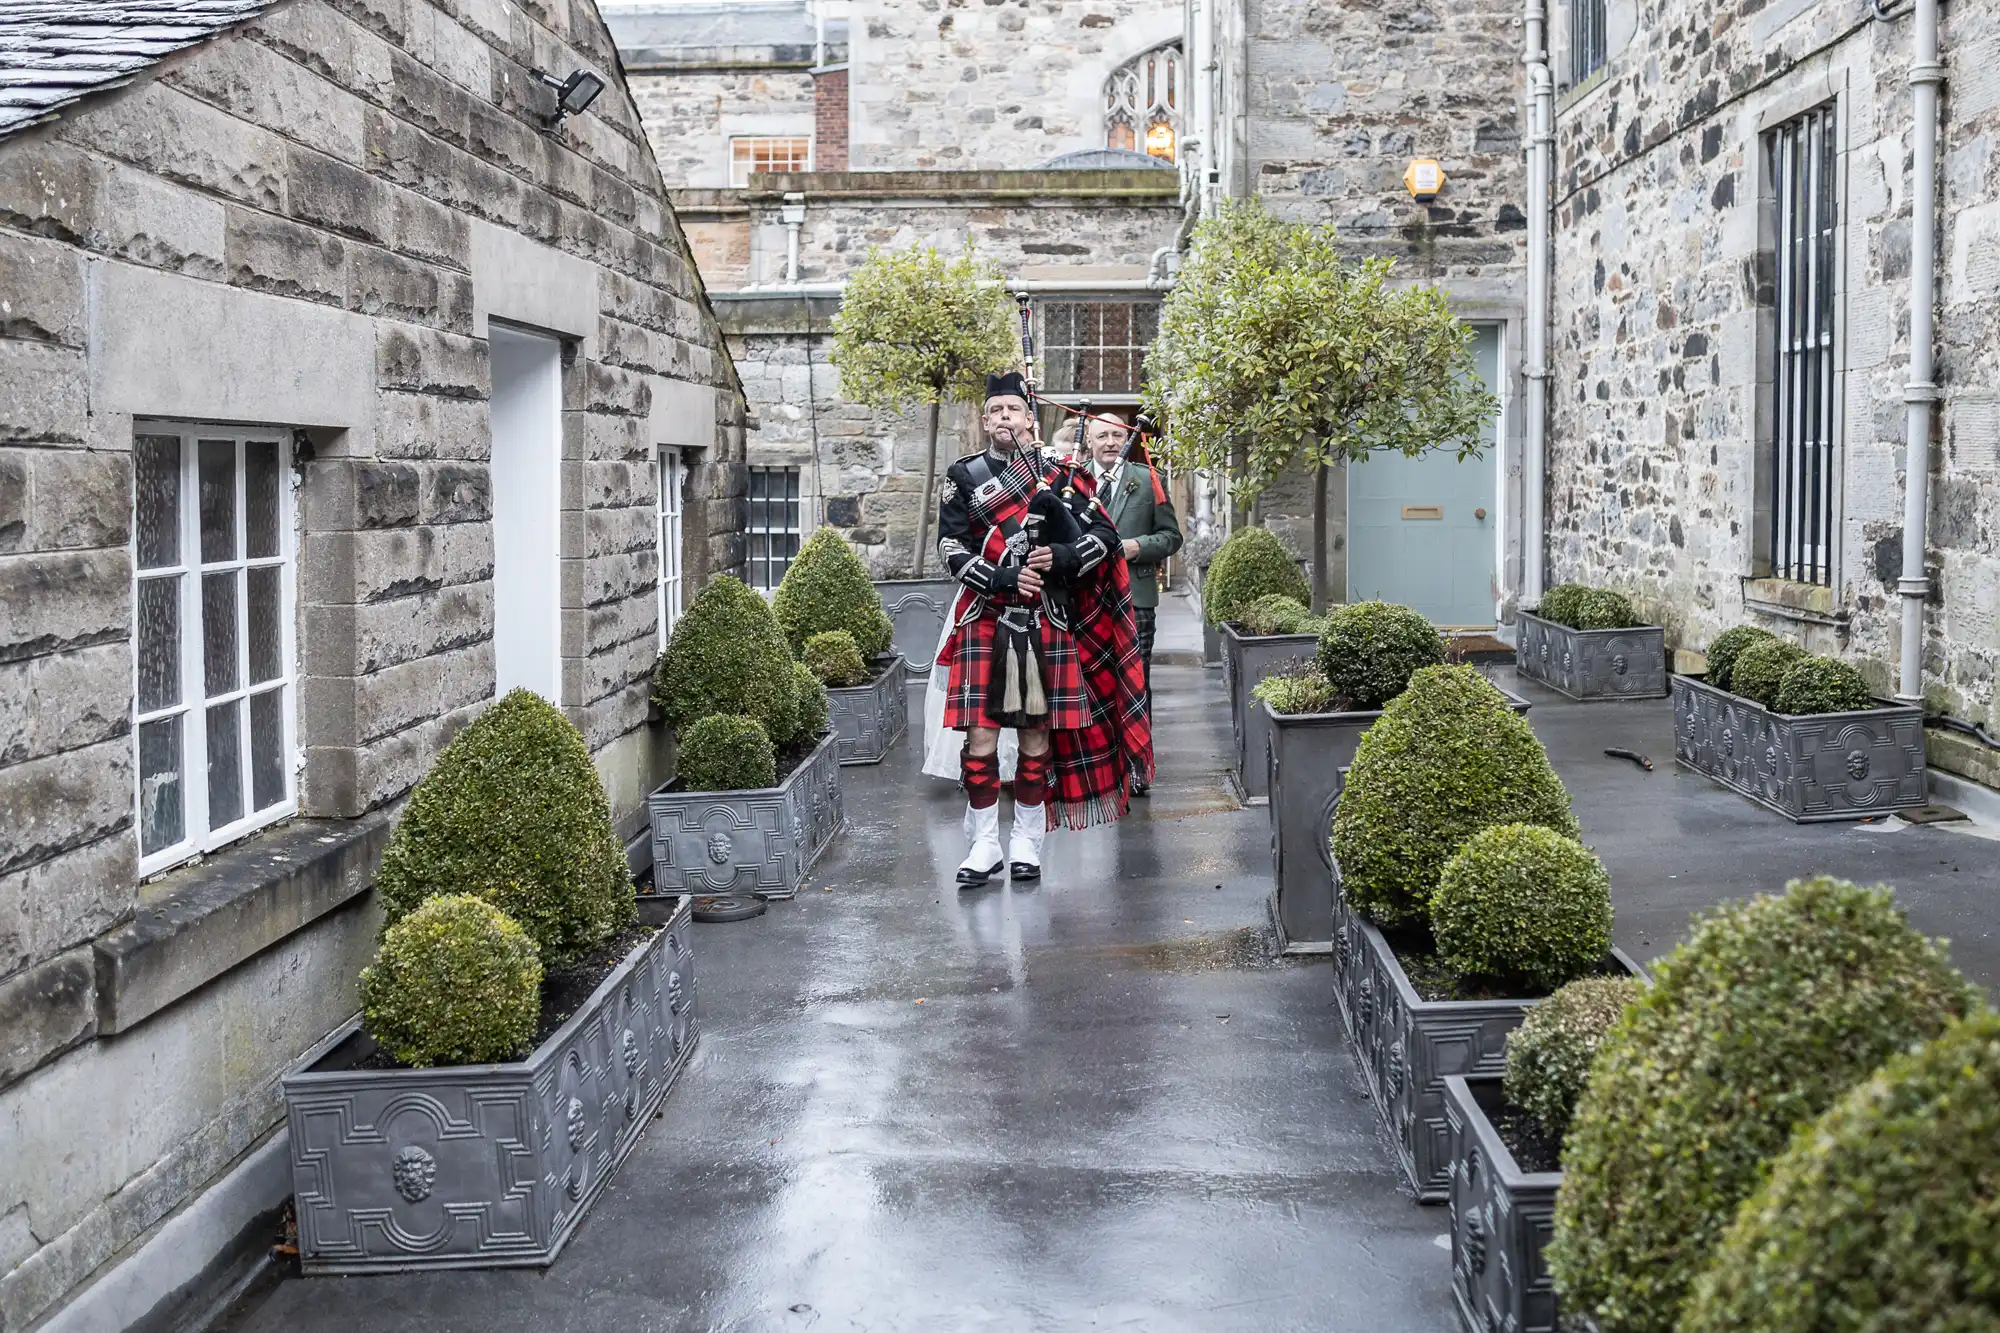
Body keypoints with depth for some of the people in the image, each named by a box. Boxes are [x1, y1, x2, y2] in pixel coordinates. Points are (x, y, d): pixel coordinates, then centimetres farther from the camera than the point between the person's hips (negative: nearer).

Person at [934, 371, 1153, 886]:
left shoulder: (1060, 475, 7)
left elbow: (1104, 535, 3)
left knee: (1038, 734, 6)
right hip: (985, 622, -1)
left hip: (1047, 624, 1)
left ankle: (1026, 843, 17)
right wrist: (1002, 579, -17)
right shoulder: (963, 477, 5)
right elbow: (951, 551, -3)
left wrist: (1063, 558, -15)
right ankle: (984, 845, 5)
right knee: (980, 735, -5)